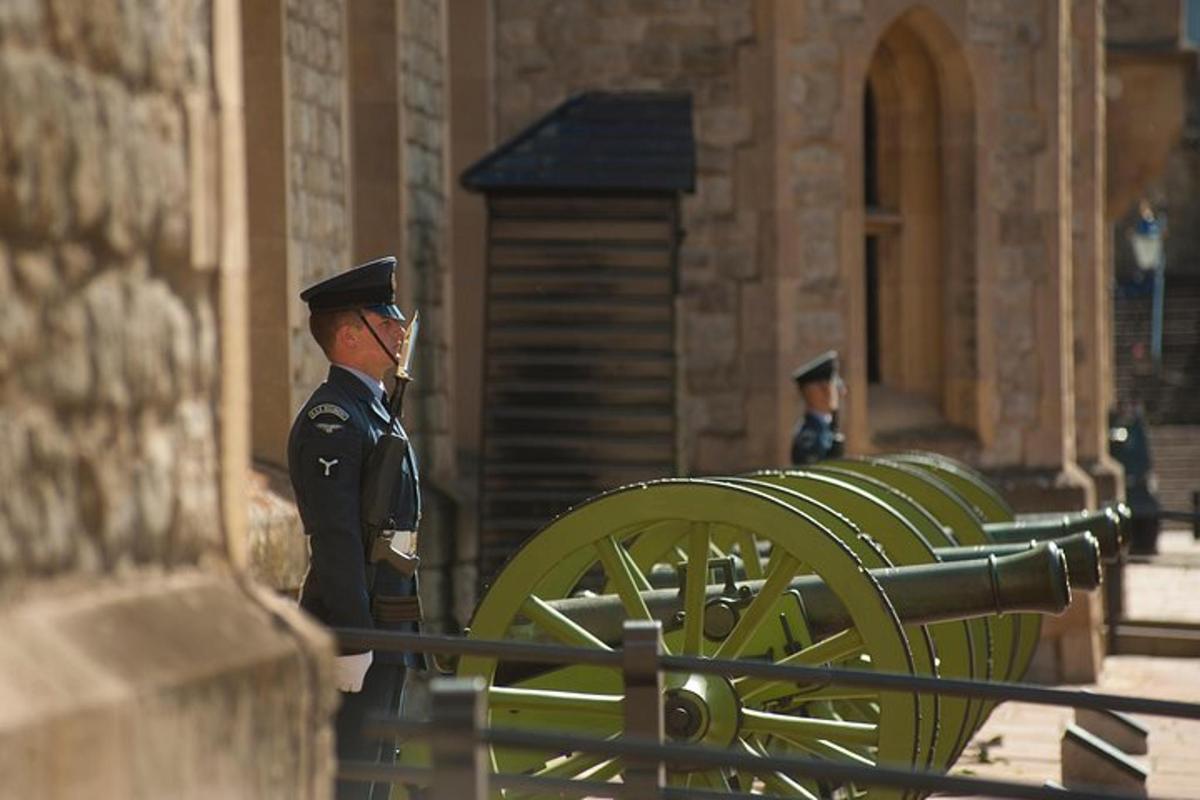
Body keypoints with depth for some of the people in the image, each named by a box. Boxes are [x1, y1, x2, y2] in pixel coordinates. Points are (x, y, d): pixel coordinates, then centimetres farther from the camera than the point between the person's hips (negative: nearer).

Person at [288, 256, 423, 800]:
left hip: (386, 631, 10)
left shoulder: (375, 410, 18)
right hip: (354, 631, -10)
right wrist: (354, 642, -24)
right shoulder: (330, 419, -14)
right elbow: (336, 537, -20)